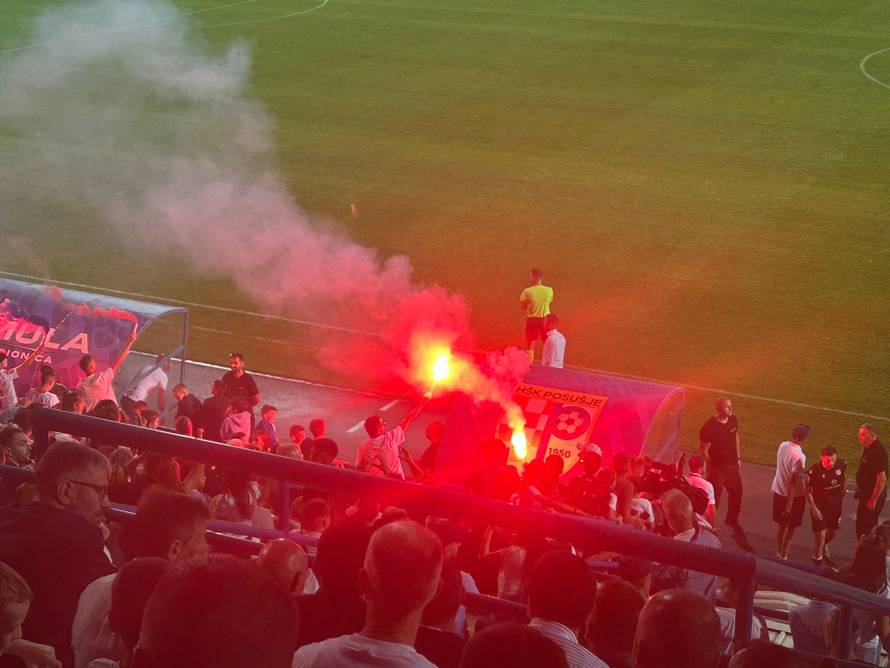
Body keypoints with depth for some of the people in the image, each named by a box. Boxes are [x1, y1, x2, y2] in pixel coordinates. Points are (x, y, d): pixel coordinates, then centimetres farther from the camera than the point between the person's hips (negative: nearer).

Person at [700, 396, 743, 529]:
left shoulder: (733, 420, -4)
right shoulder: (709, 427, -24)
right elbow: (704, 450, -17)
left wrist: (738, 458, 15)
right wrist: (709, 468, -12)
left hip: (732, 466, 7)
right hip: (717, 469, -7)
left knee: (736, 493, 20)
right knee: (714, 498, 4)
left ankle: (731, 519, 43)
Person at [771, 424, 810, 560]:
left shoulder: (782, 445, -6)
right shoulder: (799, 456, -27)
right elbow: (793, 481, -25)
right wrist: (789, 504, -20)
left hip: (779, 491, 7)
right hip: (794, 495, -7)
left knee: (781, 527, 22)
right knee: (790, 529, 9)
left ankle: (779, 554, 33)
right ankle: (783, 557, 16)